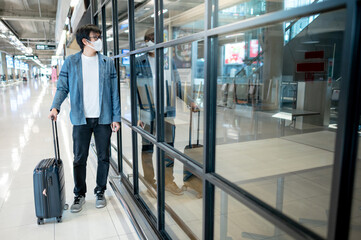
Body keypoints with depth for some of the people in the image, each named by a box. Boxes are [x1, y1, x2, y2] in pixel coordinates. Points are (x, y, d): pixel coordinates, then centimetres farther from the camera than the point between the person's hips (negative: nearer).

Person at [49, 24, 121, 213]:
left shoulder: (107, 63, 4)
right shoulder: (71, 62, 2)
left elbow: (114, 91, 3)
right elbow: (62, 87, 4)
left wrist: (116, 117, -2)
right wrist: (55, 107, -14)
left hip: (103, 119, 1)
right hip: (81, 119, 0)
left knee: (103, 157, 9)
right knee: (79, 159, 7)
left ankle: (100, 192, 28)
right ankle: (79, 194, 26)